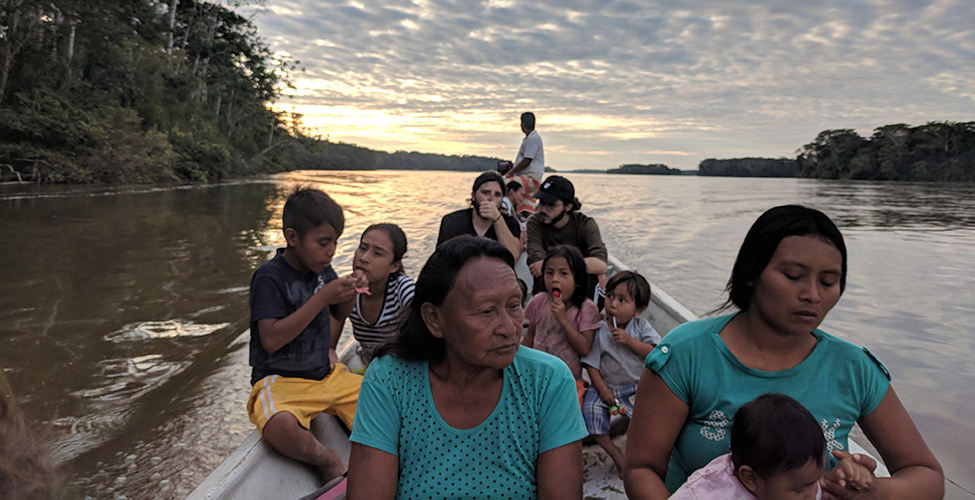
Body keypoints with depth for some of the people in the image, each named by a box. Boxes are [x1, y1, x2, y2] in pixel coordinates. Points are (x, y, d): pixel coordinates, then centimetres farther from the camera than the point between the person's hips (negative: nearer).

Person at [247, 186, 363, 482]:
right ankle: (325, 459, -9)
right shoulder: (269, 277, -15)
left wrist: (348, 295, -4)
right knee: (280, 426, -38)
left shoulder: (322, 270, 4)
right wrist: (321, 298, -28)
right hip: (280, 381, -6)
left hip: (327, 376, 6)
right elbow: (271, 340, -24)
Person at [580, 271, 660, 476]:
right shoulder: (599, 331, -5)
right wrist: (602, 389, -15)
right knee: (591, 407, -25)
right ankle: (614, 452, -5)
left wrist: (628, 340, -21)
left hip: (639, 385, 1)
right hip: (608, 387, 0)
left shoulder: (642, 327, -1)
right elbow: (591, 364, -5)